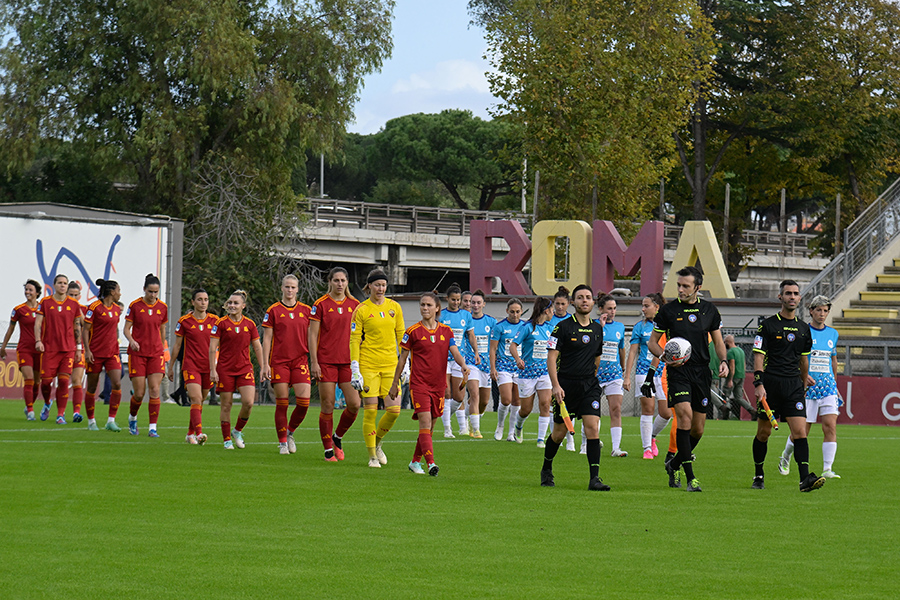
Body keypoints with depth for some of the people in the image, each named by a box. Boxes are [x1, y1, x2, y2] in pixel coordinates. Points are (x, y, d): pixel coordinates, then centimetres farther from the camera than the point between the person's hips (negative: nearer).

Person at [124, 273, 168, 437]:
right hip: (137, 353, -2)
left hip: (156, 353, 2)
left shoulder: (163, 307, 5)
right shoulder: (135, 306, -4)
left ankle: (153, 428, -6)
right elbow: (126, 329, -2)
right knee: (139, 394, -3)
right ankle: (132, 417, 27)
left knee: (154, 390, -10)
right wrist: (131, 340, -21)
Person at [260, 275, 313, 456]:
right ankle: (283, 443, 9)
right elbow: (267, 339, 3)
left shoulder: (306, 311, 9)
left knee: (304, 400, -10)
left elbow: (311, 337, 13)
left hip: (300, 360, 2)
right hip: (279, 361, -2)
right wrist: (265, 364, -3)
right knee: (282, 403, -2)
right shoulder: (273, 311, 3)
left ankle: (290, 432, 15)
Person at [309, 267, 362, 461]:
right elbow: (312, 334, -2)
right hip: (326, 361, -3)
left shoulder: (355, 305, 8)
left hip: (348, 361, 3)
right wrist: (314, 362, -9)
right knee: (328, 406, -1)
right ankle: (328, 450, 10)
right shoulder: (321, 304, -2)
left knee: (354, 404, -7)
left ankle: (338, 437, 18)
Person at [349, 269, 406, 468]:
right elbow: (354, 340, -2)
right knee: (370, 411, -5)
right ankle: (372, 456, 6)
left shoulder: (394, 307, 8)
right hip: (368, 365, -3)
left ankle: (377, 443, 21)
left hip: (390, 364, 3)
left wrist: (405, 364, 9)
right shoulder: (361, 310, -2)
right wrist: (355, 370, -9)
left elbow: (401, 336, 14)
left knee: (394, 410, -5)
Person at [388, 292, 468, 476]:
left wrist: (463, 364, -22)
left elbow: (455, 353, 0)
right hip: (419, 383, -4)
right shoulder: (413, 332, -1)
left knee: (430, 426, 10)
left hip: (438, 384, 4)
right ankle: (430, 463, -26)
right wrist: (395, 383, 6)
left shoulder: (446, 331, 8)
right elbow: (402, 359, 4)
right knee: (425, 422, -17)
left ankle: (415, 461, 26)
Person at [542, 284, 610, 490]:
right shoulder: (563, 327, -6)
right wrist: (555, 385, -17)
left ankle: (594, 478, -14)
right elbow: (551, 357, -9)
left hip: (589, 386, 3)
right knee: (559, 432, 7)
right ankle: (546, 470, 31)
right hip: (566, 386, -3)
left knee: (593, 428, -12)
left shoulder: (598, 328, 10)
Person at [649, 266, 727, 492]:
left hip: (702, 372, 3)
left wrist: (723, 361, -4)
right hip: (678, 371, -3)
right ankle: (690, 477, -20)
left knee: (698, 428, 5)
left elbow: (718, 341, 15)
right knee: (685, 415, -21)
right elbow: (652, 342, 5)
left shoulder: (709, 310, 6)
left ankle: (674, 465, 31)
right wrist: (664, 356, -15)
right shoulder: (668, 311, -1)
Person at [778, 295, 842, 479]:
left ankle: (827, 470, -13)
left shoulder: (833, 334, 11)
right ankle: (785, 458, 31)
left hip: (828, 387, 3)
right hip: (806, 388, -3)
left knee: (830, 426, -13)